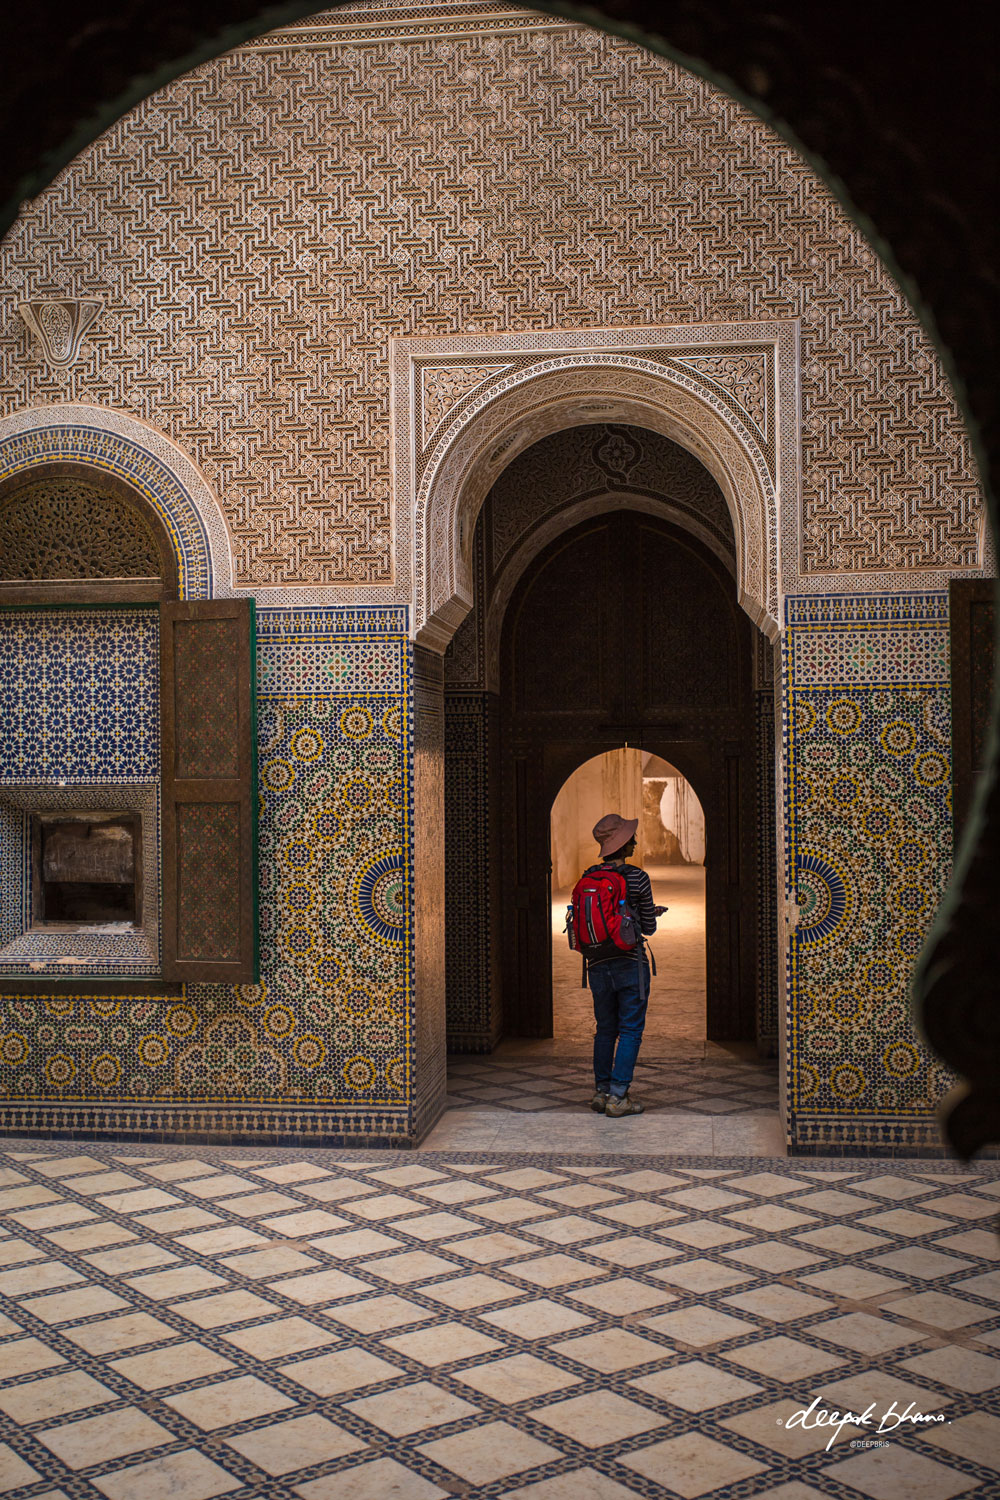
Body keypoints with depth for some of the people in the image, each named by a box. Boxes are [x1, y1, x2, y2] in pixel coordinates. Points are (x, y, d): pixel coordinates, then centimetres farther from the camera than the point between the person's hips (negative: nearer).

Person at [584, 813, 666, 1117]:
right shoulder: (637, 878, -9)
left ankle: (601, 1091, 15)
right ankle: (618, 1097, -1)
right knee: (630, 1030, 2)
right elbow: (649, 928, -4)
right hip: (630, 963, -4)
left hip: (598, 964, 5)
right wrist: (651, 914, 21)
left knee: (605, 1029, 15)